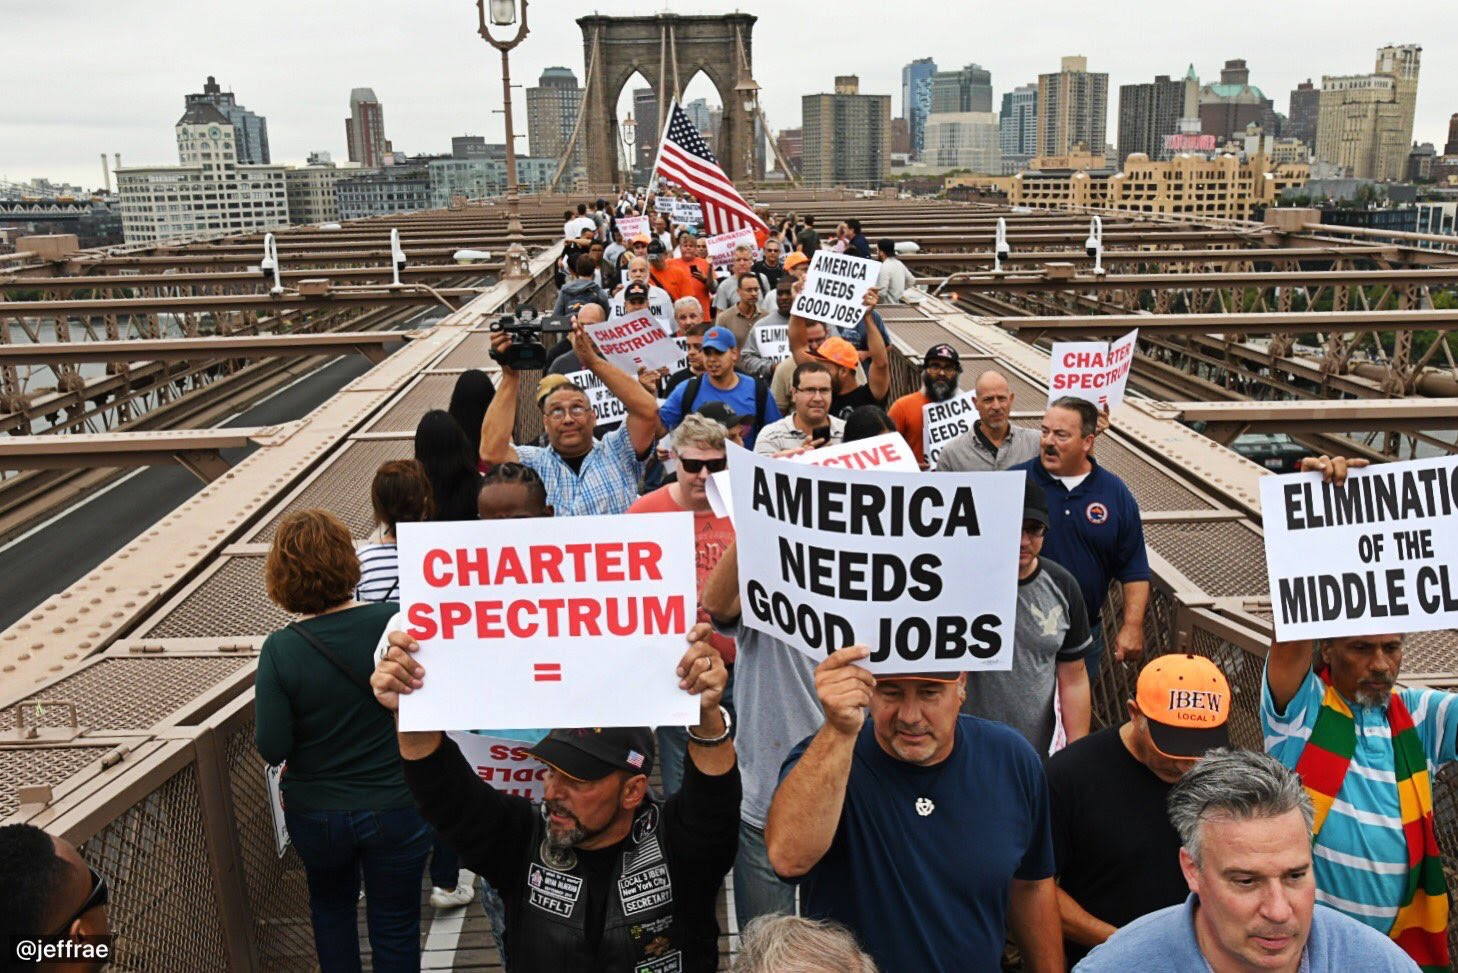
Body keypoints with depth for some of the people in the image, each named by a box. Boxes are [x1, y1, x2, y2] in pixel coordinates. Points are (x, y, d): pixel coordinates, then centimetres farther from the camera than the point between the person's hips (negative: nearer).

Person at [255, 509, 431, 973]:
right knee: (394, 927, 15)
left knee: (331, 906, 29)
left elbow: (272, 748, -13)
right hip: (395, 809, -1)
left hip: (316, 814, 1)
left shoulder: (280, 651, -18)